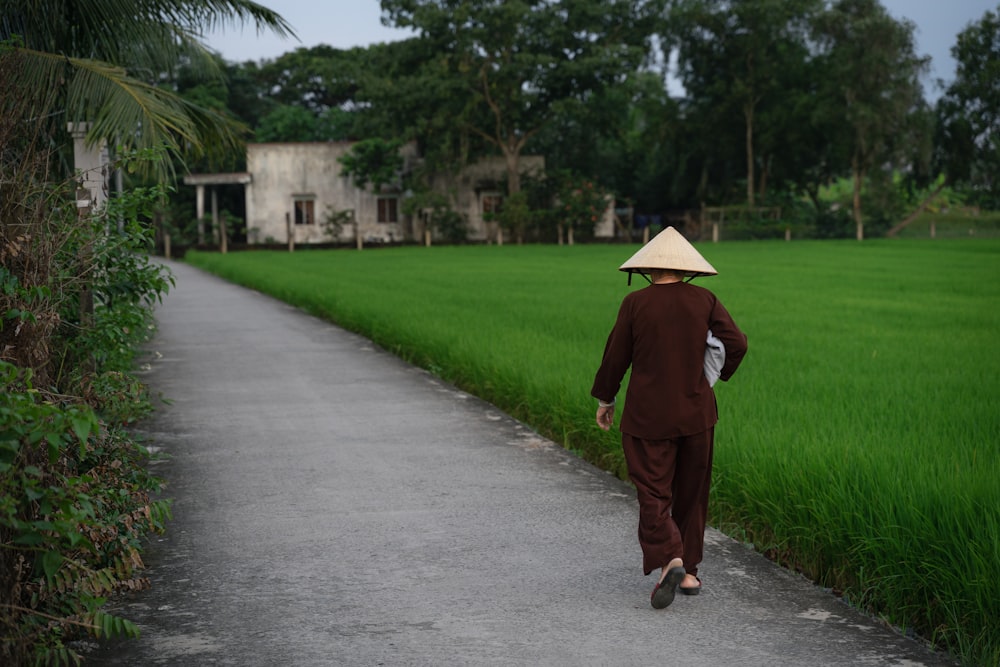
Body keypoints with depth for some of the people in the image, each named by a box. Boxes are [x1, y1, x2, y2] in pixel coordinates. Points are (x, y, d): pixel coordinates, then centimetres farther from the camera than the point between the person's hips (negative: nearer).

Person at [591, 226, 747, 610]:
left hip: (648, 415, -3)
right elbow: (736, 343, -7)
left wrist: (605, 399, 11)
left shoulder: (635, 303, -6)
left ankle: (669, 560, -21)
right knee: (691, 492, 15)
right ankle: (689, 571, 20)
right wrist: (716, 375, 12)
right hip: (696, 413, 3)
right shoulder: (704, 300, -1)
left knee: (653, 493, 1)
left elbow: (616, 356, -3)